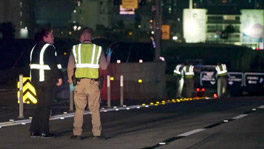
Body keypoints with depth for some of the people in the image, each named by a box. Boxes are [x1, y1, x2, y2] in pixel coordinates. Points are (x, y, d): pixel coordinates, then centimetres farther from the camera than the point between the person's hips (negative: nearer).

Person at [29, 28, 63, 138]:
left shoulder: (35, 48, 13)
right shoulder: (49, 48, -13)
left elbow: (32, 64, 15)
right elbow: (53, 64, -17)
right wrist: (59, 77, -10)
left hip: (36, 80, 8)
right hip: (47, 81, -8)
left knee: (40, 105, 15)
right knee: (45, 106, -2)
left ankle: (34, 131, 14)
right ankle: (44, 132, 0)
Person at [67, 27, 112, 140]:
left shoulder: (75, 49, 2)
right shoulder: (98, 49, 2)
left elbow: (70, 67, -2)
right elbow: (104, 66, 4)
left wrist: (71, 82, 7)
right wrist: (109, 56, 21)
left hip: (79, 82, 1)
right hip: (93, 83, 0)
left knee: (79, 109, 6)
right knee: (95, 109, 4)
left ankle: (77, 133, 4)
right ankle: (97, 133, 1)